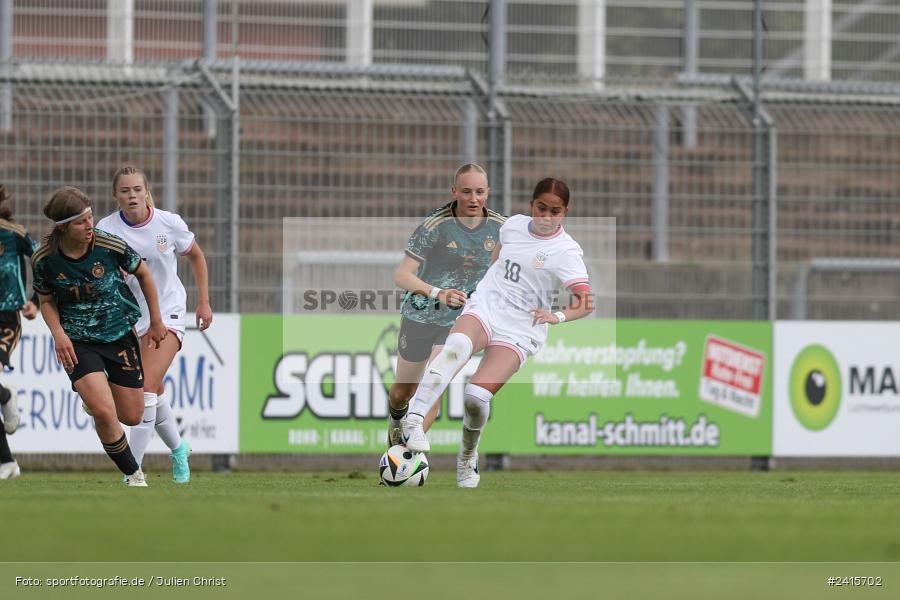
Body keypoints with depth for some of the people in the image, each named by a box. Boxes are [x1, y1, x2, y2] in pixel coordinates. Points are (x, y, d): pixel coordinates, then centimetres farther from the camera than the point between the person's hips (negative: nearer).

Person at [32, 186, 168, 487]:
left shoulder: (110, 245, -16)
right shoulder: (44, 259, -15)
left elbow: (143, 273, 3)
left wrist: (156, 322, 9)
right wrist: (58, 333, -15)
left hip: (120, 335, 2)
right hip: (78, 341, -2)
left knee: (131, 417, 10)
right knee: (104, 413, -22)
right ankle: (134, 475, 2)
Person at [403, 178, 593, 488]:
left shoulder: (566, 252, -8)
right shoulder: (514, 224, 7)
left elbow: (585, 302, -20)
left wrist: (558, 316, -37)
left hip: (520, 330, -3)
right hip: (484, 308, 3)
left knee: (477, 395, -21)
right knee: (456, 346, -35)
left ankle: (467, 459, 9)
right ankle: (414, 419, -46)